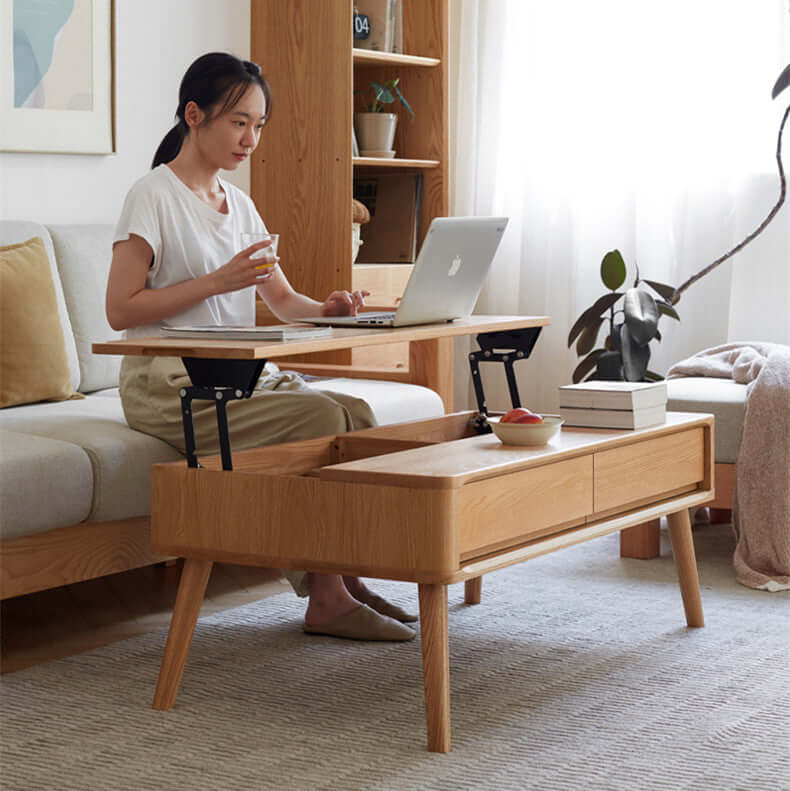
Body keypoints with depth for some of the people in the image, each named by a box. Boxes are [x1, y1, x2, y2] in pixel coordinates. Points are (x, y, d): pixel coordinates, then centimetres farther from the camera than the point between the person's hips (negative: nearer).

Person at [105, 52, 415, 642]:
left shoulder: (238, 203, 17)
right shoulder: (154, 196, -7)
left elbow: (282, 298, 15)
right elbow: (120, 309, -13)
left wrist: (325, 308, -8)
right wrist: (218, 281, -19)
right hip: (170, 386, -7)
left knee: (356, 411, -16)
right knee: (318, 416, -26)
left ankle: (344, 577, -9)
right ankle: (325, 599, -18)